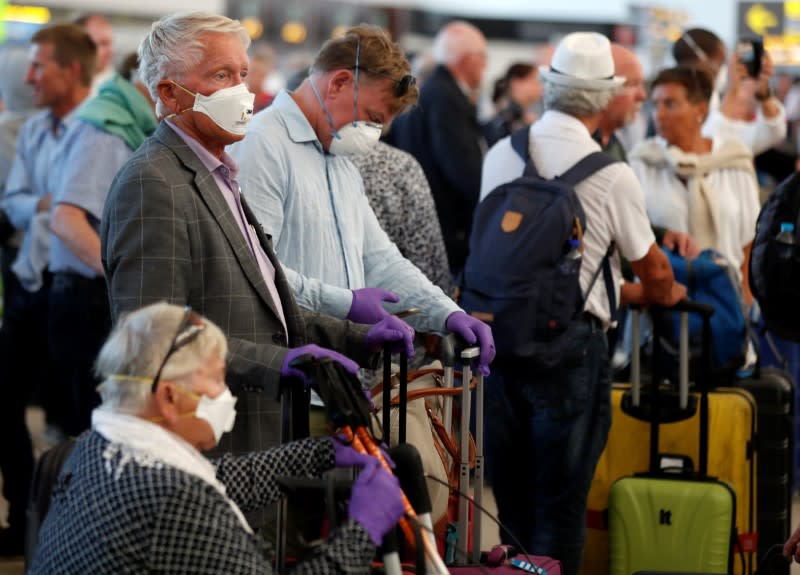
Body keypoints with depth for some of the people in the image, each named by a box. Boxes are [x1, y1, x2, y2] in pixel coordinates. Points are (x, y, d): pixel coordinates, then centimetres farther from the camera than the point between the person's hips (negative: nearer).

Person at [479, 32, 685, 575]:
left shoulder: (500, 155, 4)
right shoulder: (611, 174, -8)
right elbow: (654, 273, 3)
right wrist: (668, 293, 29)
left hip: (499, 329, 5)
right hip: (570, 340, -5)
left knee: (509, 494, 15)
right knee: (561, 501, 4)